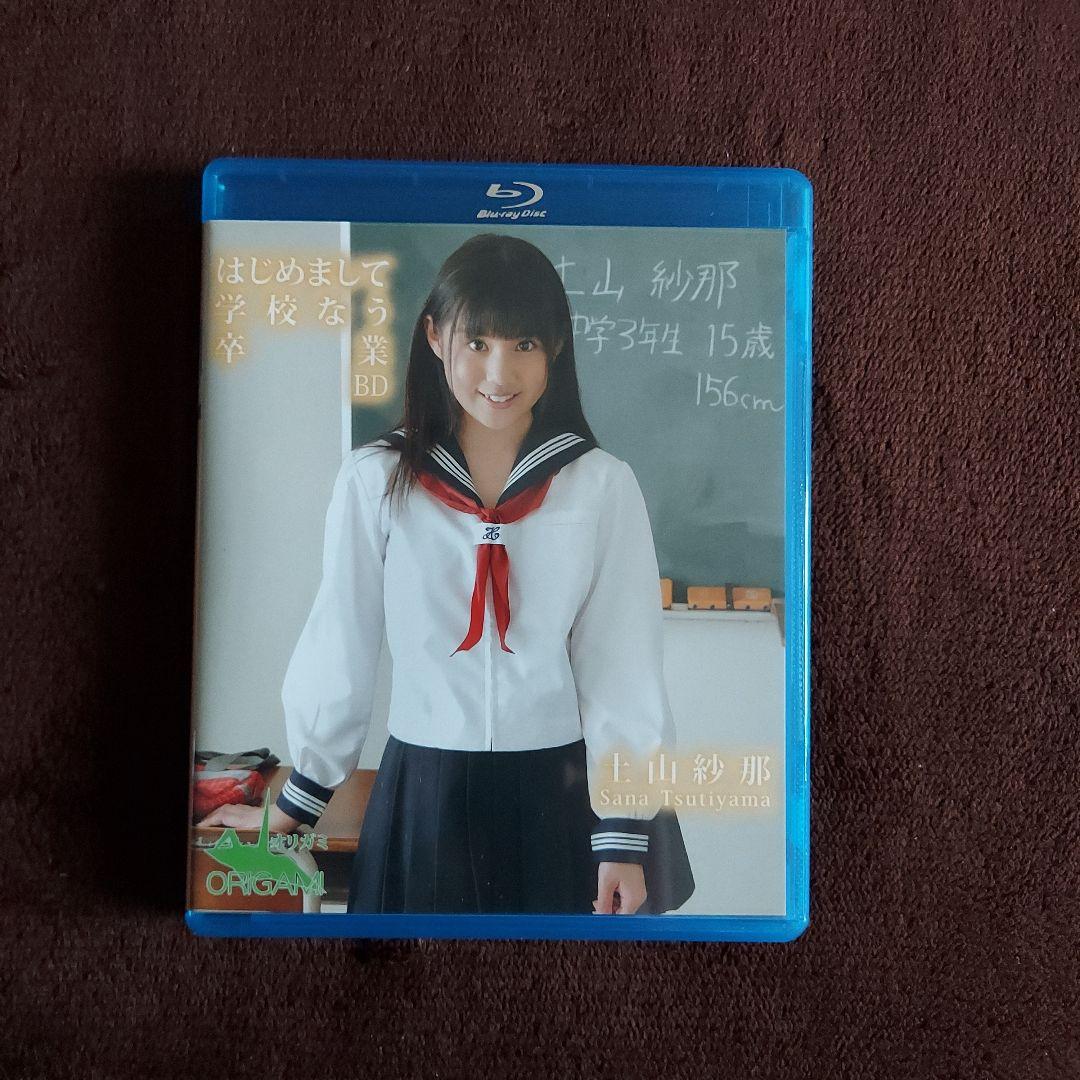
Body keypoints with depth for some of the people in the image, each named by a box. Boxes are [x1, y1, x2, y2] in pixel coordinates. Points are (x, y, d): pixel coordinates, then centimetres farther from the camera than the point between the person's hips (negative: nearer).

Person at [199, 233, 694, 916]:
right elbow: (337, 653, 0)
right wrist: (295, 805, 9)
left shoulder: (603, 486, -8)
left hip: (560, 794, 0)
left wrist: (623, 835, -4)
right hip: (422, 792, 0)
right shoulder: (374, 481, -9)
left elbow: (622, 668, -4)